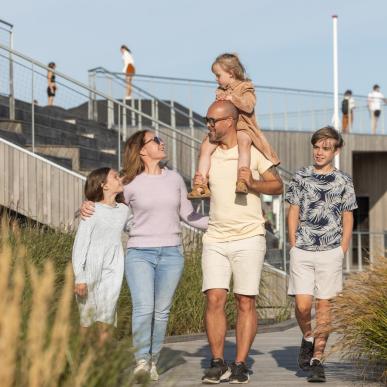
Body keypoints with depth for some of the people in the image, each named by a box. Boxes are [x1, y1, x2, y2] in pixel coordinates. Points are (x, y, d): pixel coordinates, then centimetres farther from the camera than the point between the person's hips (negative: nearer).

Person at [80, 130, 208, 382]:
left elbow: (188, 215, 18)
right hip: (140, 254, -3)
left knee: (161, 312, 2)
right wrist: (88, 209, -8)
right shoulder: (130, 184, 1)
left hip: (171, 254, 3)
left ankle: (153, 361, 13)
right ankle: (141, 360, -10)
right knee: (143, 308, -18)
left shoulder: (174, 179, 10)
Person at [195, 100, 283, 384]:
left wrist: (253, 183, -18)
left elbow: (278, 187, -1)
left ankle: (240, 365, 3)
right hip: (215, 240, 4)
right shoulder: (209, 154, 11)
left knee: (246, 302, -2)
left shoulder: (254, 152, -2)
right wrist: (198, 187, 2)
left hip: (248, 239, -3)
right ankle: (218, 364, 0)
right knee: (214, 299, -7)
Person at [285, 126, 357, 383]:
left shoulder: (343, 181, 5)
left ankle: (317, 359, 6)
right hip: (302, 252, 0)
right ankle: (307, 339, 22)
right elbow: (294, 213, 9)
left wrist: (342, 253, 1)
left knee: (324, 305, 0)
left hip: (330, 252, 0)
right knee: (303, 304, -7)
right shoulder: (301, 177, 6)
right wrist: (294, 246, 2)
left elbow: (348, 220, 8)